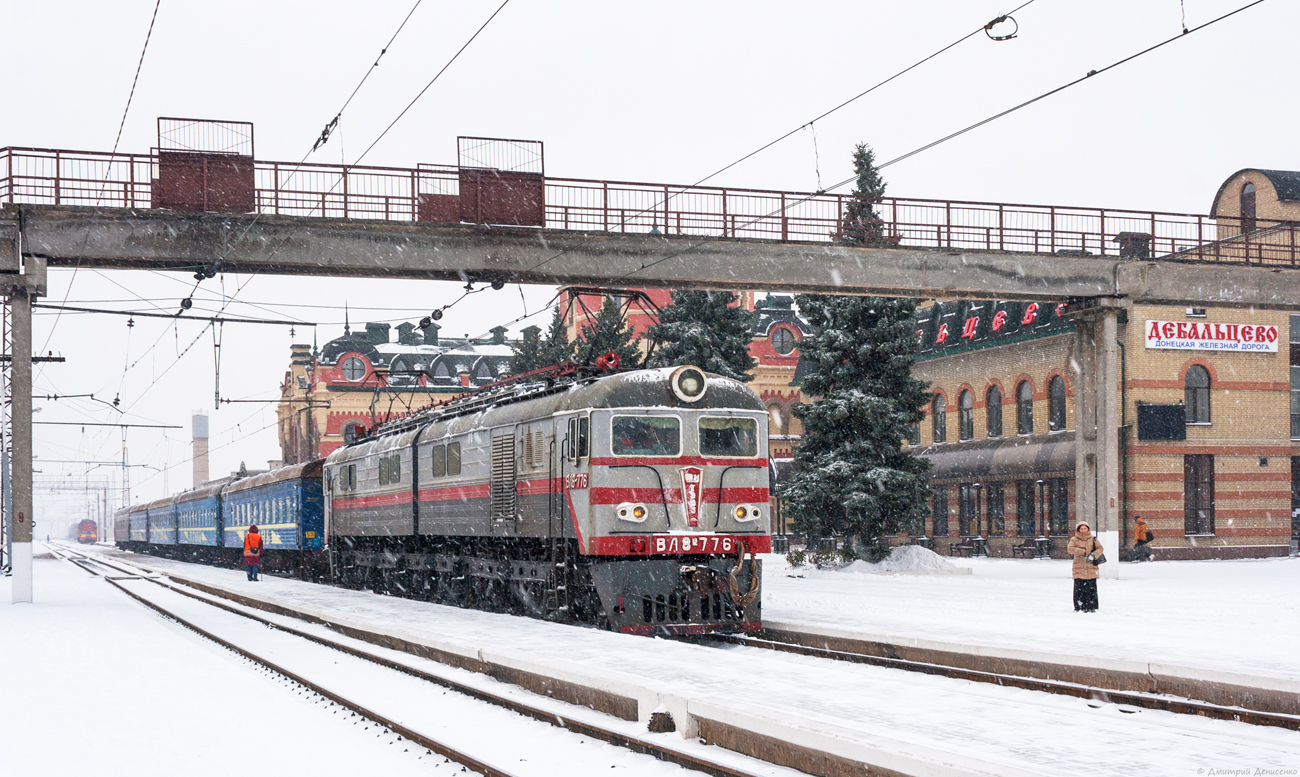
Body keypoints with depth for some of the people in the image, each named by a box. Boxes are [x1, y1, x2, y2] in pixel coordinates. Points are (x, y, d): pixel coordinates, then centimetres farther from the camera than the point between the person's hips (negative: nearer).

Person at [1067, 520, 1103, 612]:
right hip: (1079, 569, -1)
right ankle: (1079, 607, 1)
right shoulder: (1074, 540, 7)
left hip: (1091, 569, 1)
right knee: (1079, 589, -4)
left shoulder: (1093, 539, 13)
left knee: (1091, 588, -1)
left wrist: (1093, 555, -16)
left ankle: (1091, 607, 6)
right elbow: (1070, 548, -10)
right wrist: (1084, 552, -14)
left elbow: (1100, 548, 3)